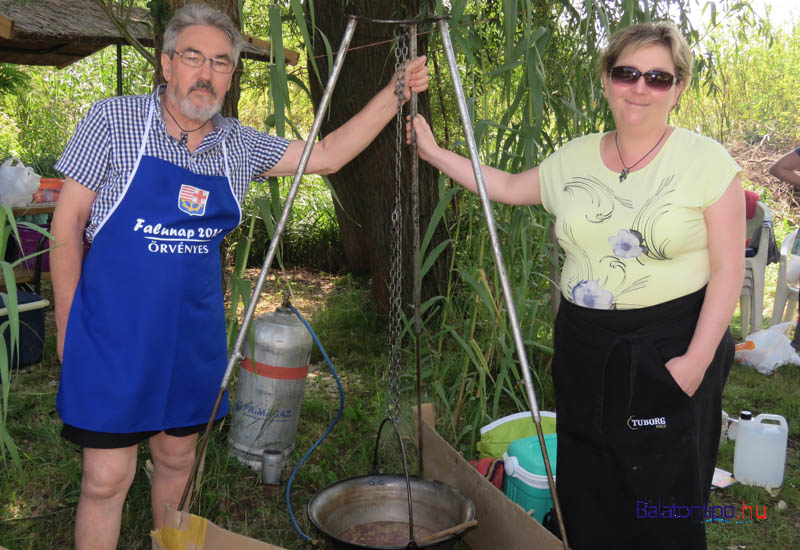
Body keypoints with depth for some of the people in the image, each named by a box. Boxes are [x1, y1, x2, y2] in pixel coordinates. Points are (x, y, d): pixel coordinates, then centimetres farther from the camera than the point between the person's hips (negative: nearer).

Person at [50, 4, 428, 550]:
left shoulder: (239, 145, 5)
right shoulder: (114, 121, -6)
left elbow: (326, 156, 10)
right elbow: (68, 221, -4)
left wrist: (394, 93, 3)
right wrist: (68, 327, -5)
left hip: (194, 335, 4)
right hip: (113, 334, -4)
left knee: (178, 459, 17)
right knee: (108, 478, 0)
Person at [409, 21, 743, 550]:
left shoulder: (707, 162, -6)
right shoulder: (574, 158, 6)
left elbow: (728, 269, -8)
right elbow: (507, 187, 20)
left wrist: (697, 357, -14)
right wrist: (435, 153, 16)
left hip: (670, 350, -4)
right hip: (584, 347, 4)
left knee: (665, 502, 5)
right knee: (584, 491, 14)